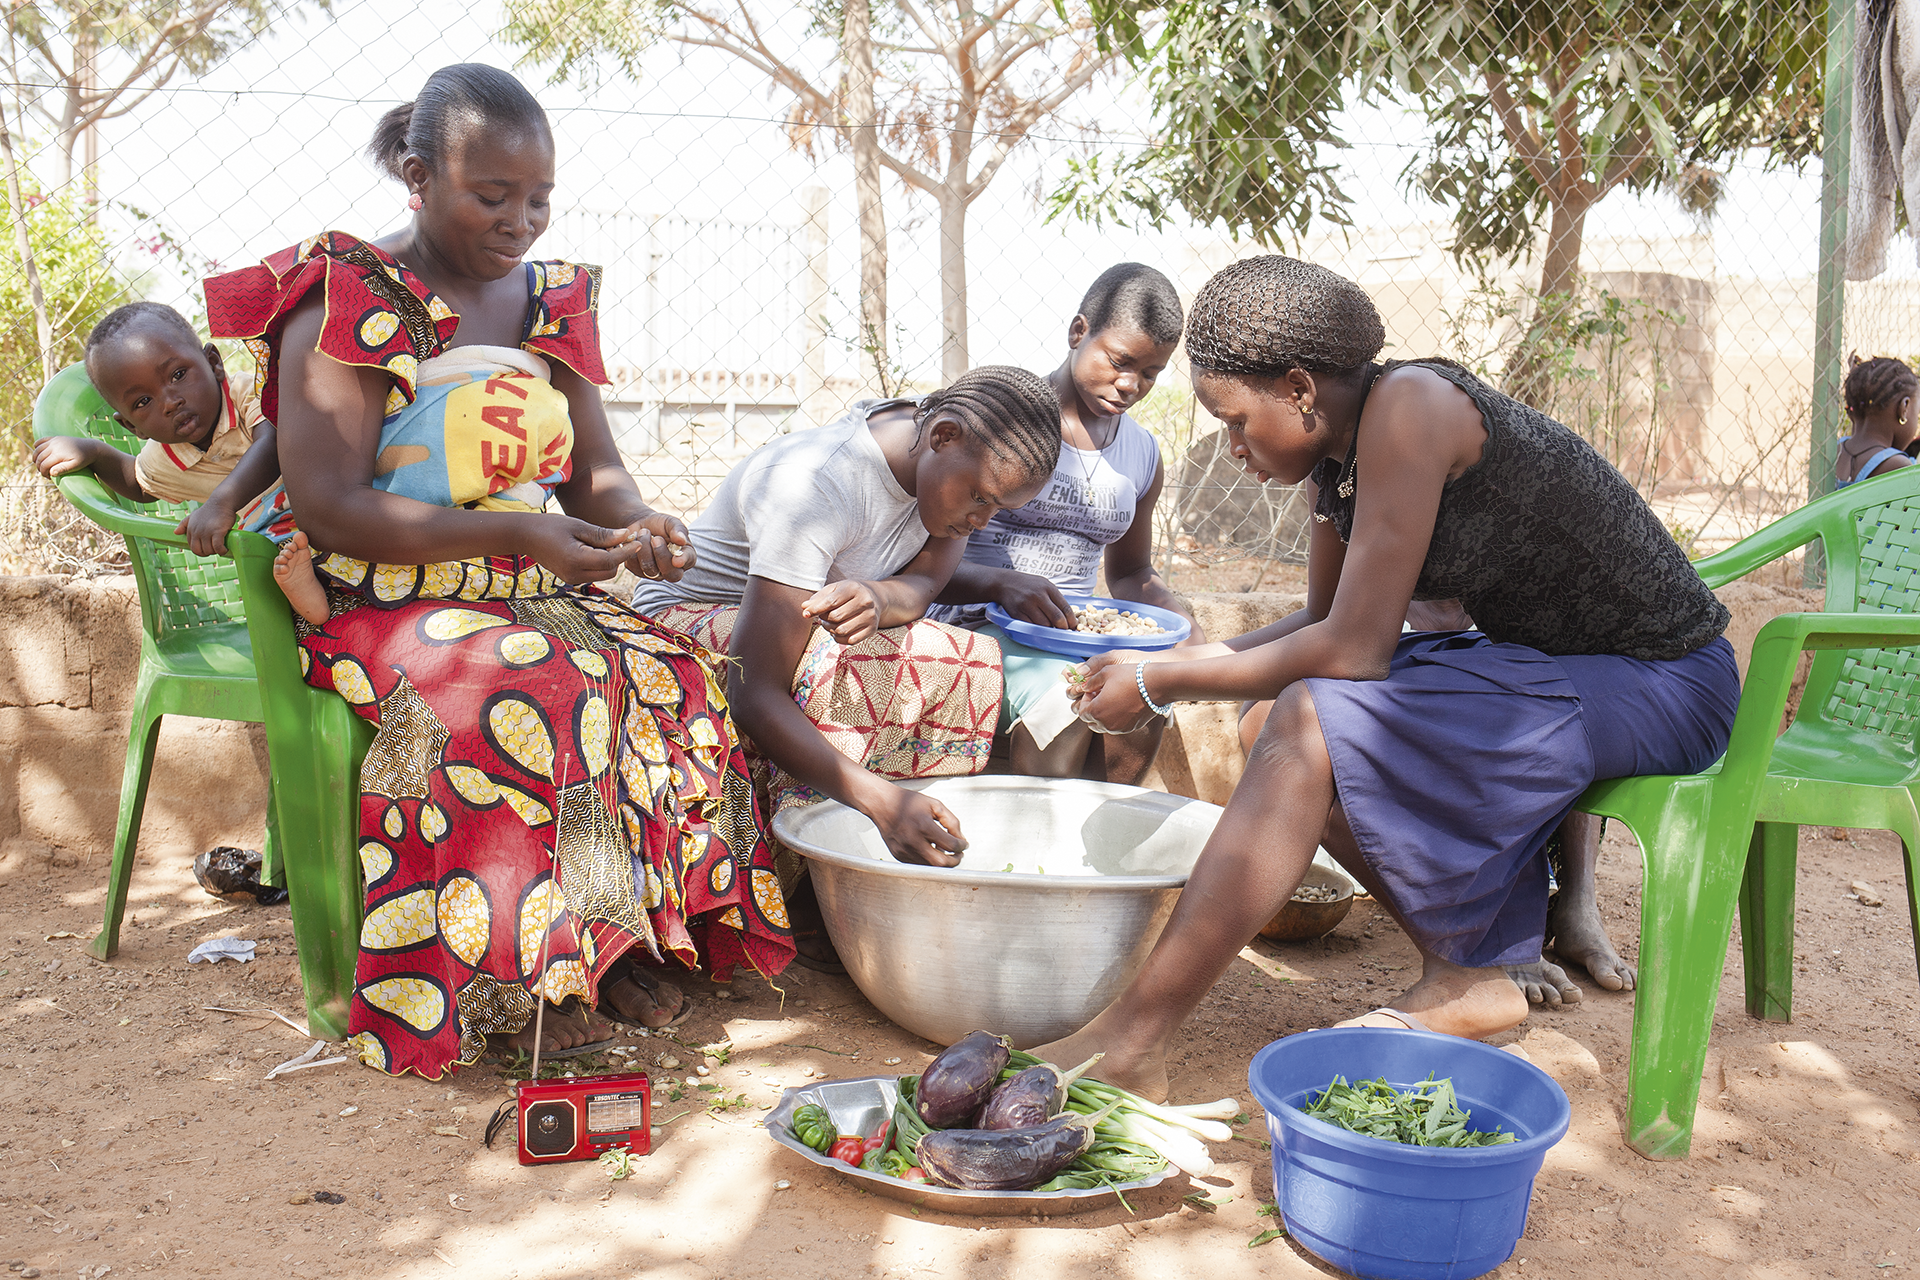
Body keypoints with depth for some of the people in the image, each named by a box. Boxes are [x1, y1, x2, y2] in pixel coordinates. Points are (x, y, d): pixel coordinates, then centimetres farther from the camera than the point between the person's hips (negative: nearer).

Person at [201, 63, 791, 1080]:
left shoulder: (551, 302, 10)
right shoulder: (345, 300, -9)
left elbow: (596, 466, 12)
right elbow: (327, 507, -17)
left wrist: (637, 523, -13)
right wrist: (518, 533, -26)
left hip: (536, 594, 6)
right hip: (385, 603, -6)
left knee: (675, 678, -20)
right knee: (537, 694, -34)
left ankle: (627, 936, -9)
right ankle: (517, 978, -20)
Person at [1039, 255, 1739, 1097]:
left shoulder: (1408, 410, -24)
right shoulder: (1339, 445, 3)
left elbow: (1355, 648, -25)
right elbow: (1324, 621, 15)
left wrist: (1164, 688, -15)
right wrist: (1171, 665, 3)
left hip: (1662, 682, -9)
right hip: (1551, 661, 9)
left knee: (1314, 725, -23)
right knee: (1308, 725, 2)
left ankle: (1132, 1043, -20)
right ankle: (1466, 979, 4)